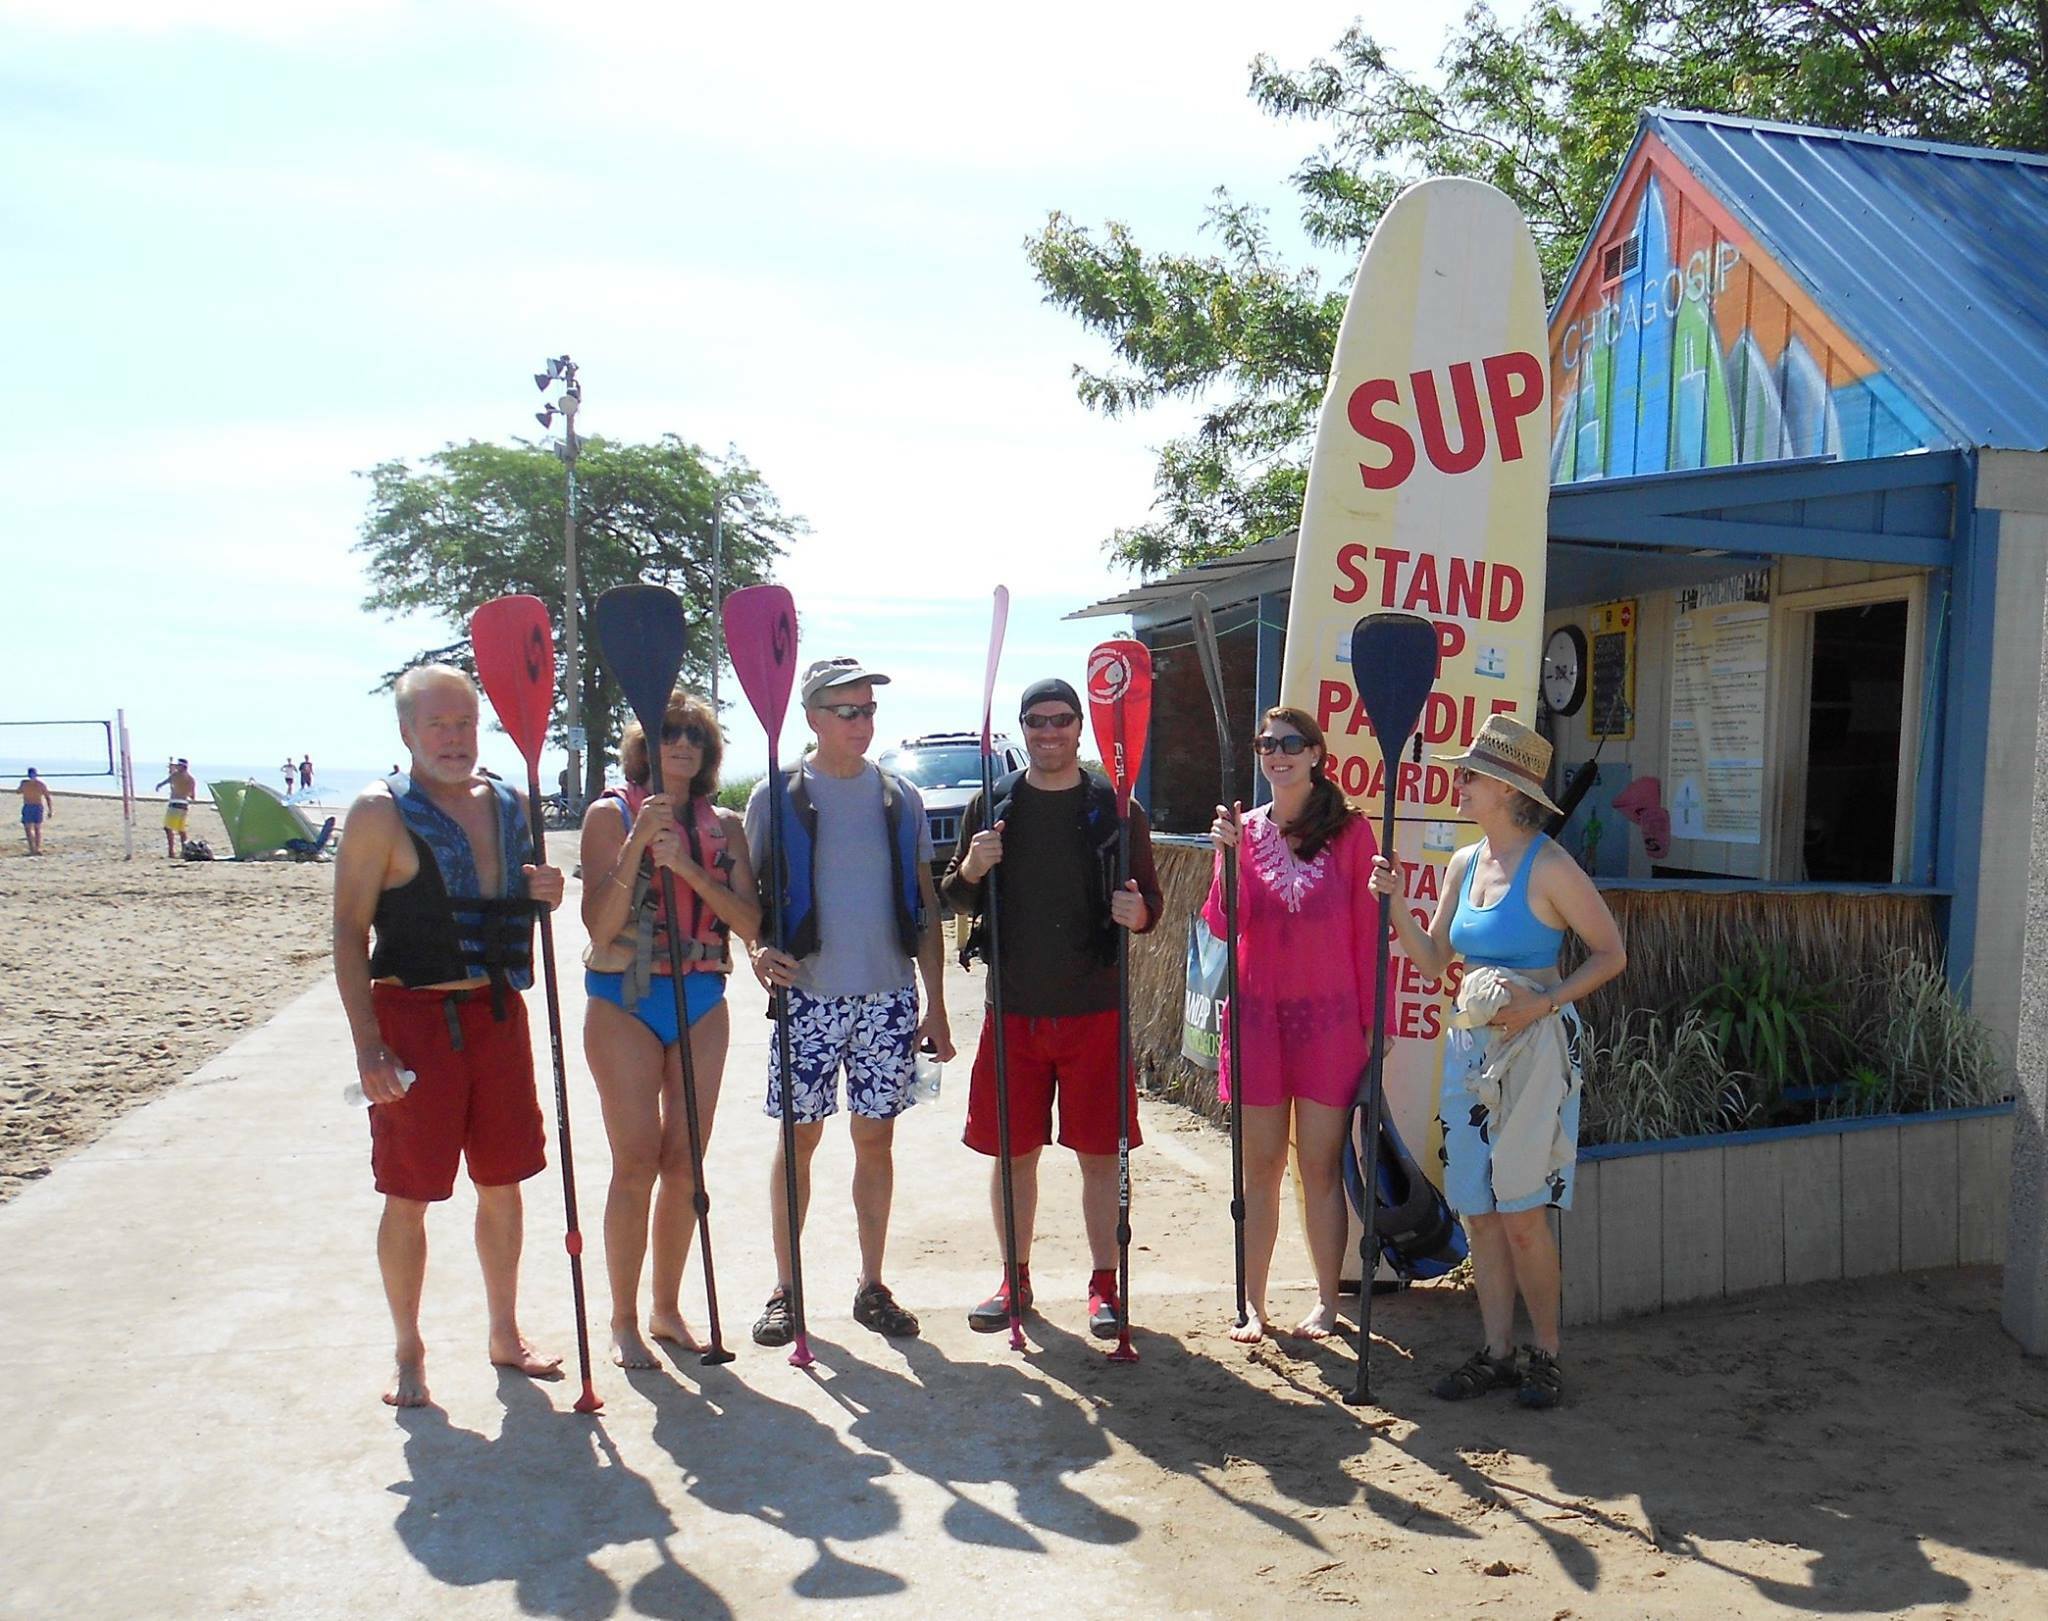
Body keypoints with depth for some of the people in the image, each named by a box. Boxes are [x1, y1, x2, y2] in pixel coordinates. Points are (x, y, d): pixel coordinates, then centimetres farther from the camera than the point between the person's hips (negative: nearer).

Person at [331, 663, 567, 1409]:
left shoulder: (510, 806, 9)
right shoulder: (381, 812, -8)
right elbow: (349, 932, -11)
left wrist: (545, 894, -3)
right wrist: (367, 1043, -17)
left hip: (498, 1012, 5)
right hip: (415, 1016, -5)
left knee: (502, 1181, 14)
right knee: (408, 1196, 4)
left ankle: (505, 1334, 30)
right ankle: (408, 1354, 21)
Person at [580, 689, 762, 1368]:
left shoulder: (724, 826, 7)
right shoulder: (612, 814, -2)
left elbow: (750, 923, -3)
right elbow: (599, 924, -10)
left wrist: (688, 866, -15)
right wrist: (638, 843, -20)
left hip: (702, 1005, 4)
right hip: (624, 1003, -3)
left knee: (685, 1164, 7)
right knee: (636, 1164, -3)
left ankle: (667, 1309, 21)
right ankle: (624, 1320, 10)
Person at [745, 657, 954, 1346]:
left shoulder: (900, 798, 8)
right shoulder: (776, 795, 1)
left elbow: (925, 904, 11)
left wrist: (935, 1004, 7)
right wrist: (760, 949, -16)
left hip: (889, 996, 2)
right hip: (807, 995, -2)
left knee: (876, 1137, 8)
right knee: (800, 1137, 4)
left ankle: (872, 1285, 20)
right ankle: (783, 1288, 17)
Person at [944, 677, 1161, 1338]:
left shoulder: (1117, 808, 2)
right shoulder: (991, 806, 6)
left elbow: (1150, 901, 5)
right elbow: (957, 899, 11)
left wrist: (1138, 912, -18)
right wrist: (969, 870, -11)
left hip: (1094, 1010, -1)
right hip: (1013, 1009, 2)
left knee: (1099, 1153, 5)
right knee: (1012, 1152, 9)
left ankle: (1104, 1283, 19)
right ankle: (1015, 1278, 25)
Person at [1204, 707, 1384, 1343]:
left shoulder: (1351, 831, 0)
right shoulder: (1243, 827, 7)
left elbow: (1368, 932, 0)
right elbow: (1222, 926, -3)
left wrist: (1371, 1021, -2)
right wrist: (1227, 855, -15)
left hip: (1330, 1018, -2)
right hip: (1258, 1014, 2)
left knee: (1321, 1167, 5)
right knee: (1260, 1167, 8)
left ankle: (1326, 1301, 18)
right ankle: (1253, 1303, 18)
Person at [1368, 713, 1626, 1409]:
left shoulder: (1549, 867, -10)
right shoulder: (1464, 863, 9)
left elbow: (1611, 954, -5)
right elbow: (1432, 961, 12)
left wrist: (1541, 1004, -16)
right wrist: (1395, 904, -2)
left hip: (1533, 1047, -7)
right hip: (1470, 1045, 7)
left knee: (1521, 1213, -3)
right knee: (1476, 1210, 8)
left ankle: (1546, 1354, 14)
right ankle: (1496, 1352, 19)